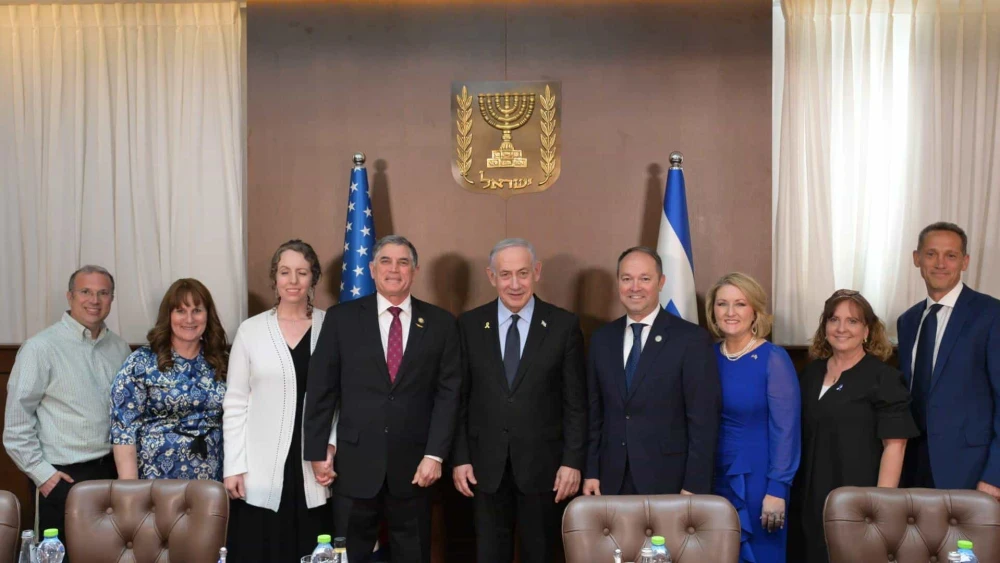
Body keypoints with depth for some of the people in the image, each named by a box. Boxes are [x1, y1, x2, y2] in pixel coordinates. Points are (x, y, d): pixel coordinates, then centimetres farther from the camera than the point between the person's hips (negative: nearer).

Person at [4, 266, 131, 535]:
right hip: (62, 477, -5)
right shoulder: (41, 347, -10)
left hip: (111, 470, 5)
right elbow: (16, 421, -9)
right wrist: (42, 474, -10)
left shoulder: (119, 348, 7)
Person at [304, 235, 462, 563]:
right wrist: (317, 451, -1)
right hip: (355, 461, 0)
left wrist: (435, 454, -7)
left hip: (414, 463, 1)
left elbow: (448, 392, 0)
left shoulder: (440, 323, 3)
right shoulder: (341, 318, 1)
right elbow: (320, 389, 2)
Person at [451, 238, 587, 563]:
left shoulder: (564, 325, -3)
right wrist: (460, 458, -1)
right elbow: (459, 399, 4)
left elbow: (576, 402, -2)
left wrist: (573, 462, -7)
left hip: (543, 464, -1)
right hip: (486, 465, 1)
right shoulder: (469, 325, 1)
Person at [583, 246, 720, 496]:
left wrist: (694, 488, -12)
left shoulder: (692, 339, -7)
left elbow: (703, 421, -9)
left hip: (668, 483, -4)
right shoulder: (602, 339, 7)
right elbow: (594, 413, 10)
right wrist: (591, 472, 4)